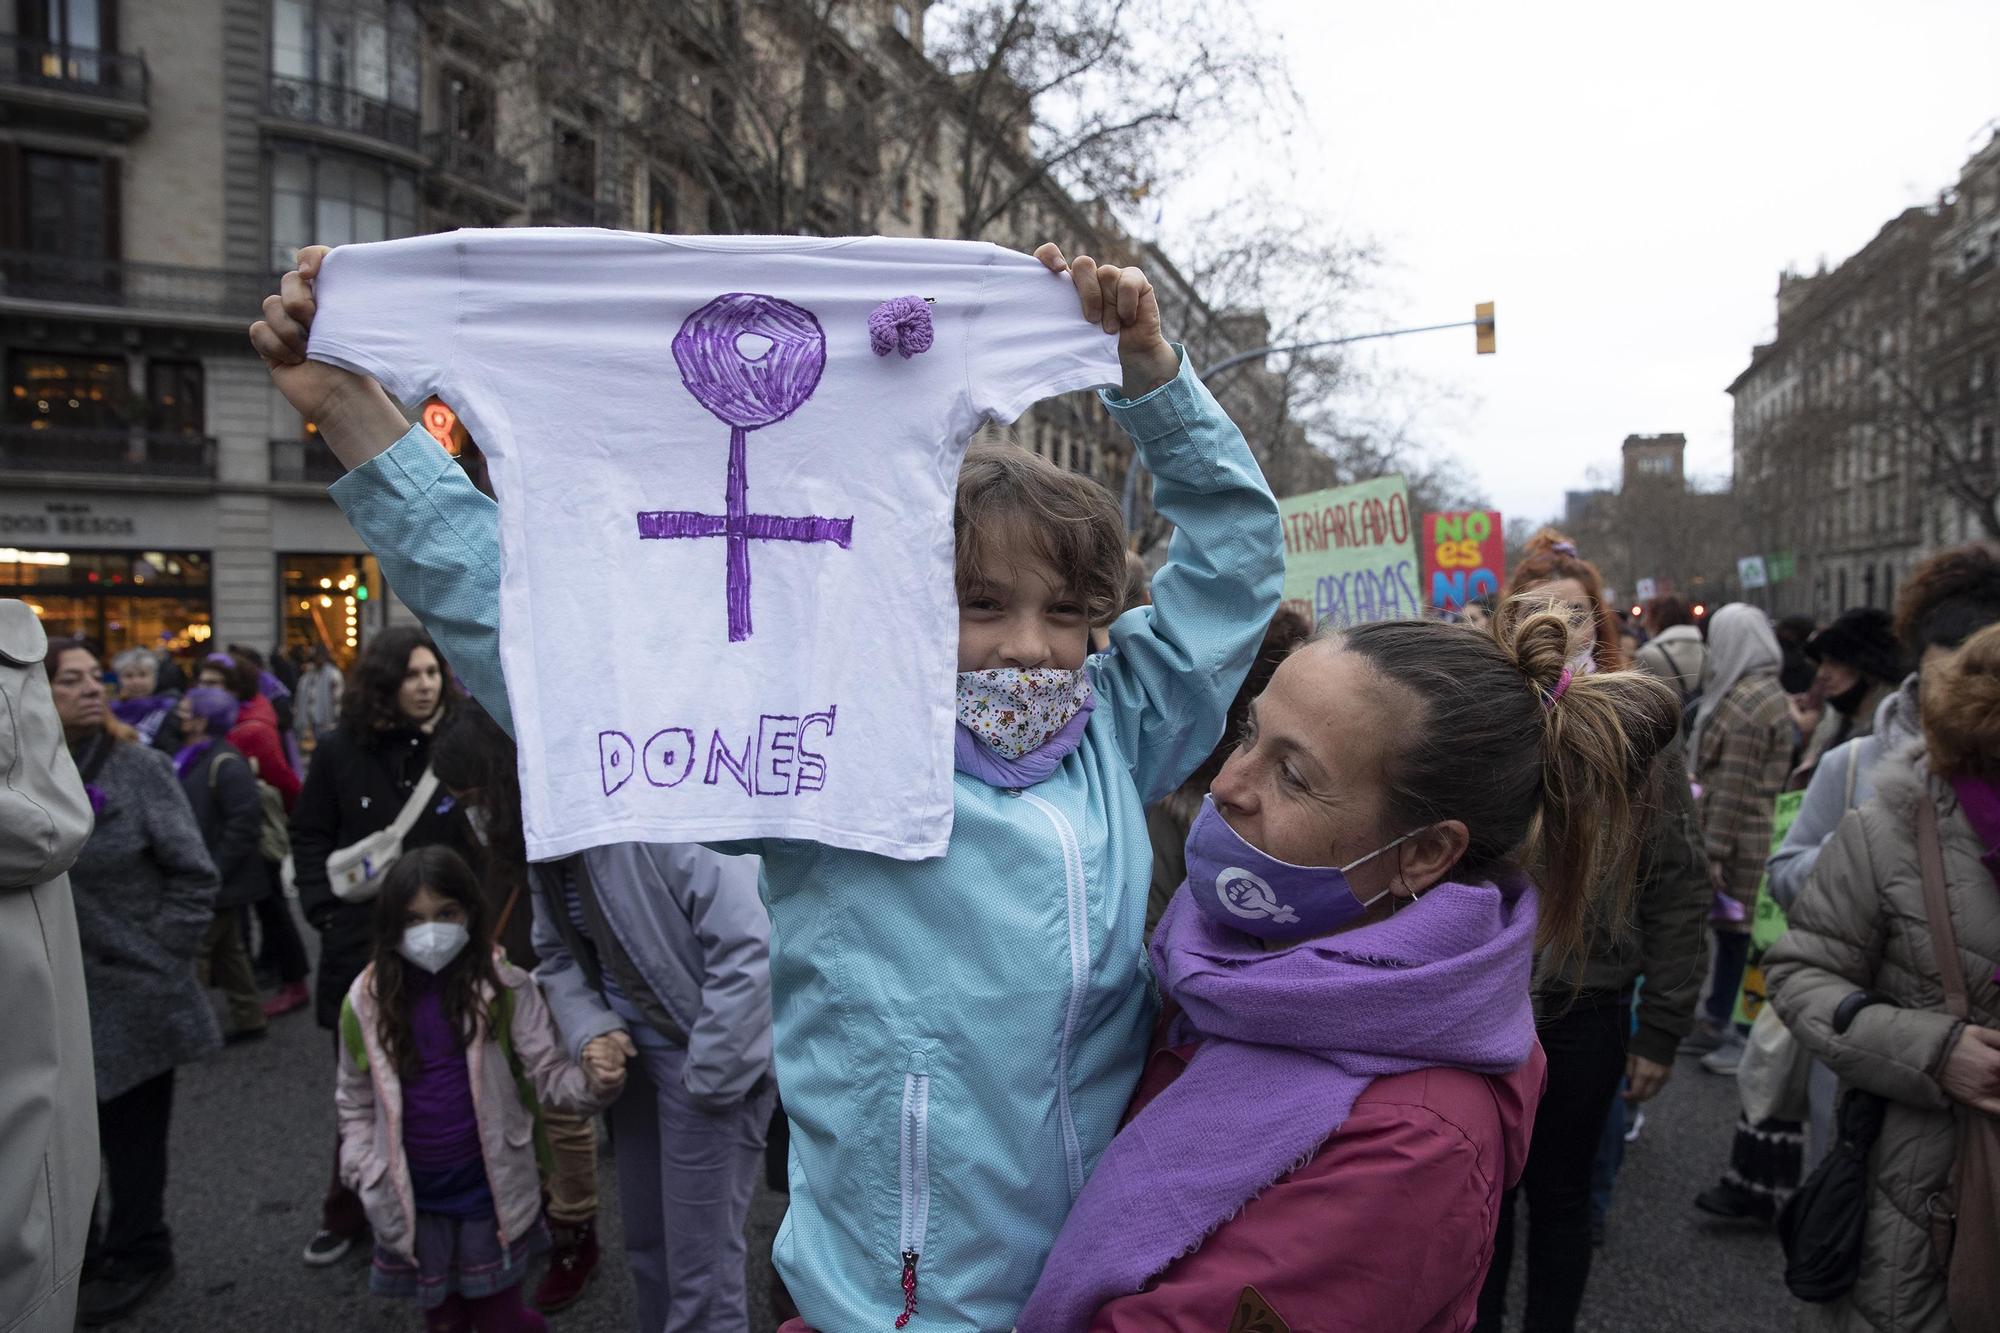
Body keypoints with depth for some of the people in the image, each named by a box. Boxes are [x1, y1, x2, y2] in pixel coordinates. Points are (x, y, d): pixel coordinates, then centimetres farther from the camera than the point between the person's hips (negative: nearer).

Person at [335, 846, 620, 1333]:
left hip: (490, 1194, -2)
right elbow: (355, 1102, 7)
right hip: (410, 1201, 2)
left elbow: (549, 1074, -13)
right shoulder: (366, 1002, -6)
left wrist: (590, 1083, -33)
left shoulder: (506, 988, -13)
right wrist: (366, 1176, 0)